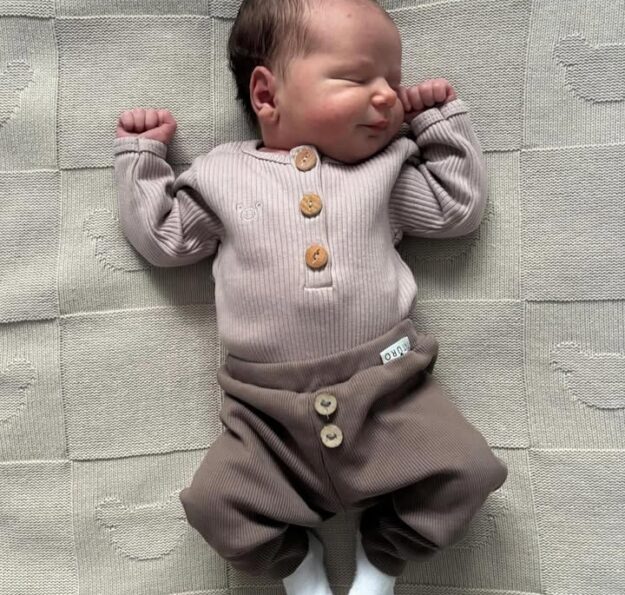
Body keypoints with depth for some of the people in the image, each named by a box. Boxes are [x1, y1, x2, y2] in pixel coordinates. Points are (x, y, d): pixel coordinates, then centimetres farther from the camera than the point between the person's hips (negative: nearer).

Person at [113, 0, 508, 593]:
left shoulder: (388, 167, 9)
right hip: (268, 411, 0)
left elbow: (459, 206, 14)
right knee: (217, 503, -11)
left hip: (387, 387, 1)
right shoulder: (222, 174, 7)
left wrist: (442, 118, 14)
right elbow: (161, 238, 15)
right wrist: (140, 154, 19)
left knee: (464, 471, -9)